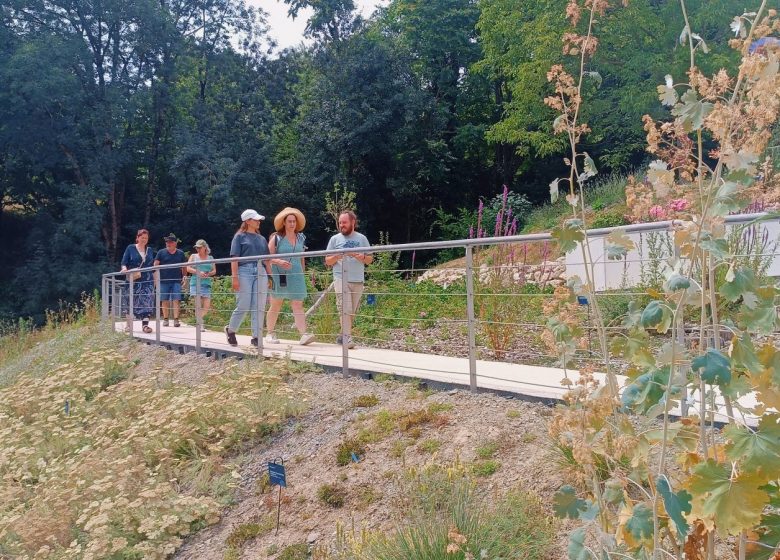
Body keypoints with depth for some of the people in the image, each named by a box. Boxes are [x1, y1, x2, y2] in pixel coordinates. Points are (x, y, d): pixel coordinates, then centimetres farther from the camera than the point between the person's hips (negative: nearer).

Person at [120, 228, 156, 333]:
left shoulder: (150, 250, 15)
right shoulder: (130, 248, 5)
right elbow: (124, 262, 1)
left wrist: (154, 278, 15)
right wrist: (124, 268, -20)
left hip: (148, 280, 2)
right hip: (134, 280, -2)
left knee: (147, 301, -10)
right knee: (132, 301, 3)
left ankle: (145, 325, -14)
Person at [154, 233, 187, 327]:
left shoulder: (180, 253, 9)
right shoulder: (161, 252, 5)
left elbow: (184, 267, 16)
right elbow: (155, 265, 4)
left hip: (176, 281, 0)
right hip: (164, 281, 0)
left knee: (176, 300, -8)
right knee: (165, 301, 4)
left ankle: (176, 319, -9)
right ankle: (165, 319, 13)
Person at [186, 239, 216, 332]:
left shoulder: (210, 258, 15)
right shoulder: (193, 256, 10)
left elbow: (214, 271, 14)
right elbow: (188, 268, 3)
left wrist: (208, 274, -7)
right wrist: (198, 272, -12)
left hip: (207, 283, 2)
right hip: (196, 283, -2)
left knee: (207, 306, -4)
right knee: (199, 304, -12)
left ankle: (198, 320, 16)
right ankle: (200, 324, -6)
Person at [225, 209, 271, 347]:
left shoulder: (262, 239, 19)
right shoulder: (240, 237, 5)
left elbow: (266, 260, 19)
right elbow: (234, 258, -2)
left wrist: (269, 277, 11)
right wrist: (235, 277, -11)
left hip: (260, 273, 4)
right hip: (245, 272, -4)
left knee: (259, 307, 0)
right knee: (243, 306, -5)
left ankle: (256, 337, 4)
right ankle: (230, 330, 17)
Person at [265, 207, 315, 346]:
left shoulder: (300, 238, 11)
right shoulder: (276, 238, -1)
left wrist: (303, 272, 18)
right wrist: (279, 262, -21)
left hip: (296, 276, 3)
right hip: (279, 275, -3)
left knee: (298, 305, -8)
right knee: (275, 306, 8)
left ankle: (304, 334, -19)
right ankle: (270, 333, 21)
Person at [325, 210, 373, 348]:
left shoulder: (362, 238, 11)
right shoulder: (335, 239, 8)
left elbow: (370, 259, 11)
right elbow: (327, 261, 9)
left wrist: (362, 257, -10)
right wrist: (336, 257, -12)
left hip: (358, 280, 3)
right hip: (341, 279, -2)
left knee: (352, 311, 6)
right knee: (345, 309, -13)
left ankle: (342, 336, 17)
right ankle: (347, 338, -15)